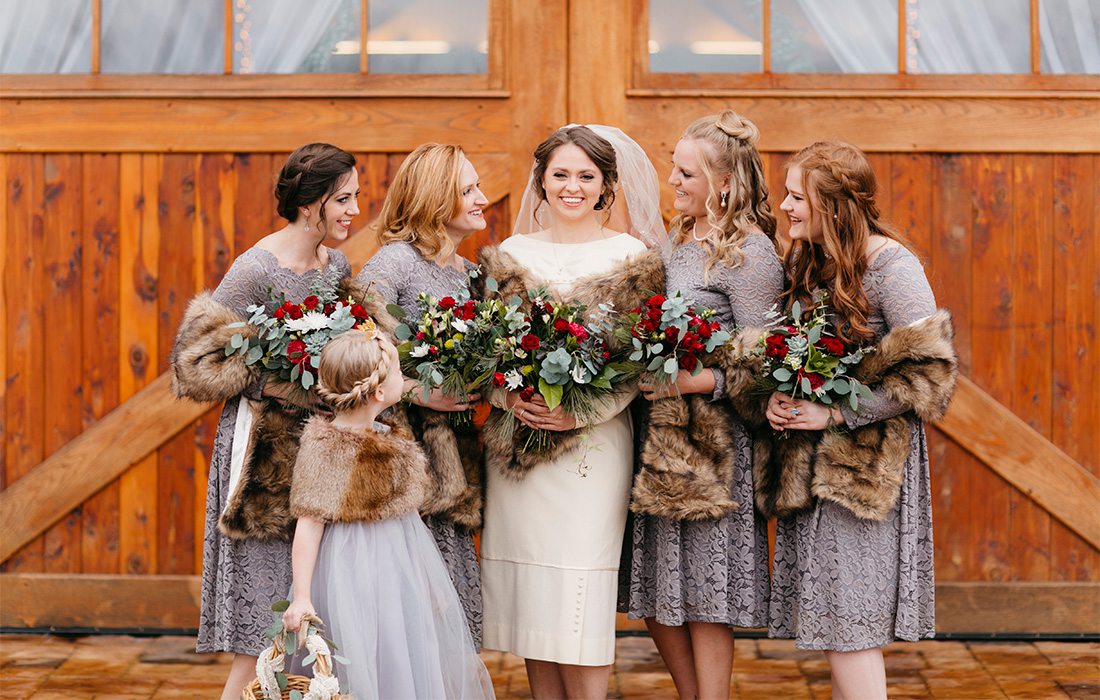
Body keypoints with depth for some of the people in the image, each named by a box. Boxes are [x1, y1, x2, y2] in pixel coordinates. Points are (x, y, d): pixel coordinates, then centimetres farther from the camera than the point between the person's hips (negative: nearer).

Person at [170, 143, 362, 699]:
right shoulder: (255, 270, -13)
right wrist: (269, 383, -19)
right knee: (265, 631, -6)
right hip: (266, 448, -7)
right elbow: (194, 361, -11)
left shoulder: (337, 265, 9)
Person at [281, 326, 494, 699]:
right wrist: (301, 597, -21)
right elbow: (309, 523, -18)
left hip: (401, 571, 8)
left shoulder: (387, 436, 7)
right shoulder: (324, 447, -17)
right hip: (357, 578, -8)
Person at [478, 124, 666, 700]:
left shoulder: (632, 258, 2)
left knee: (579, 591, -7)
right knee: (528, 589, 4)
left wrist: (580, 413, -15)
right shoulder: (511, 257, 12)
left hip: (593, 442, -3)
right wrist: (509, 398, -10)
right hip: (516, 444, 3)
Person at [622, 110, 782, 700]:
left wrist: (696, 382, -25)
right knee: (655, 592, 10)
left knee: (703, 591, -2)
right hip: (659, 431, 8)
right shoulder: (677, 240, 13)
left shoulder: (749, 252, -11)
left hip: (715, 441, -8)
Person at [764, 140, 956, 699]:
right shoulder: (803, 262, 8)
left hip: (864, 459, -7)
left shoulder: (889, 264, -14)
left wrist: (835, 414, -18)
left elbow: (928, 371, -18)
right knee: (830, 616, 10)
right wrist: (775, 400, -4)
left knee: (847, 618, -6)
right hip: (810, 458, 7)